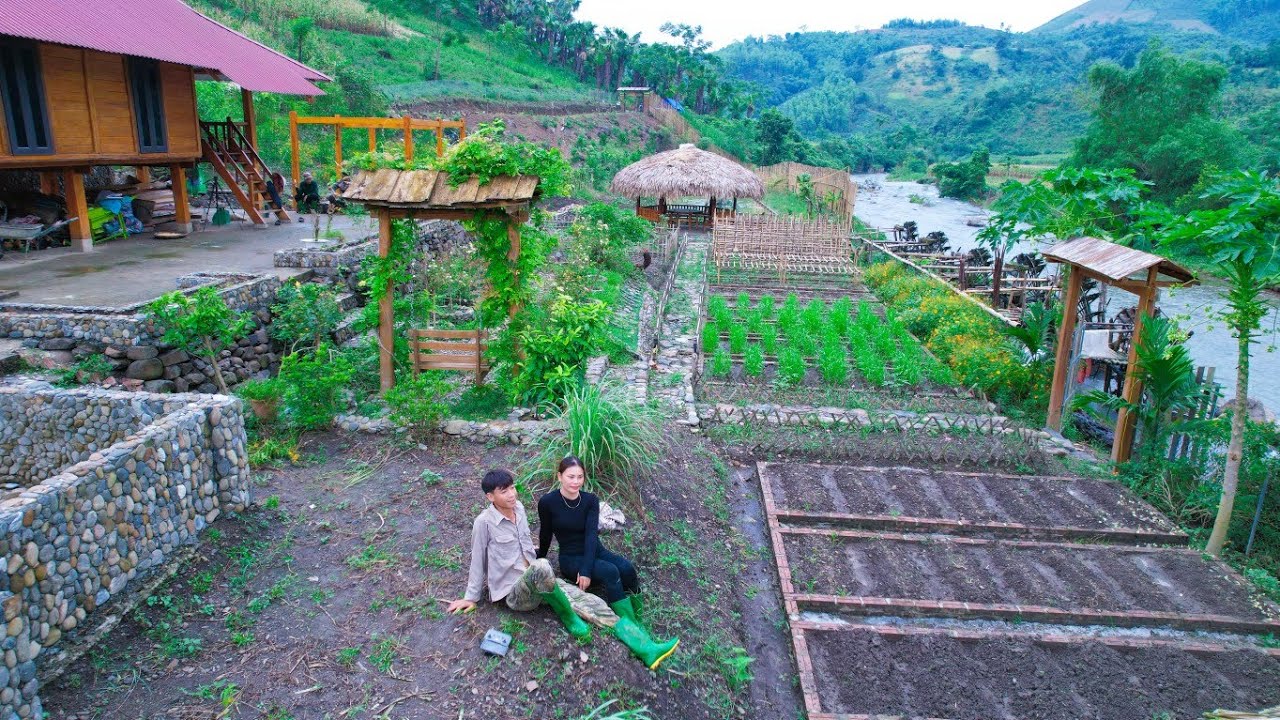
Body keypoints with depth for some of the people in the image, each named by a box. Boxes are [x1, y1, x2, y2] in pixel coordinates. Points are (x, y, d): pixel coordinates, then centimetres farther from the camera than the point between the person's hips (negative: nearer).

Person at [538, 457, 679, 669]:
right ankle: (639, 641, -37)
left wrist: (586, 570, -29)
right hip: (571, 558, -4)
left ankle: (634, 626, -25)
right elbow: (545, 535, 3)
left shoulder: (590, 500, -4)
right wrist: (540, 561, 18)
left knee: (627, 569, -28)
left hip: (596, 551, 4)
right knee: (610, 573, -32)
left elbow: (591, 534, -16)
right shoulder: (547, 502, -12)